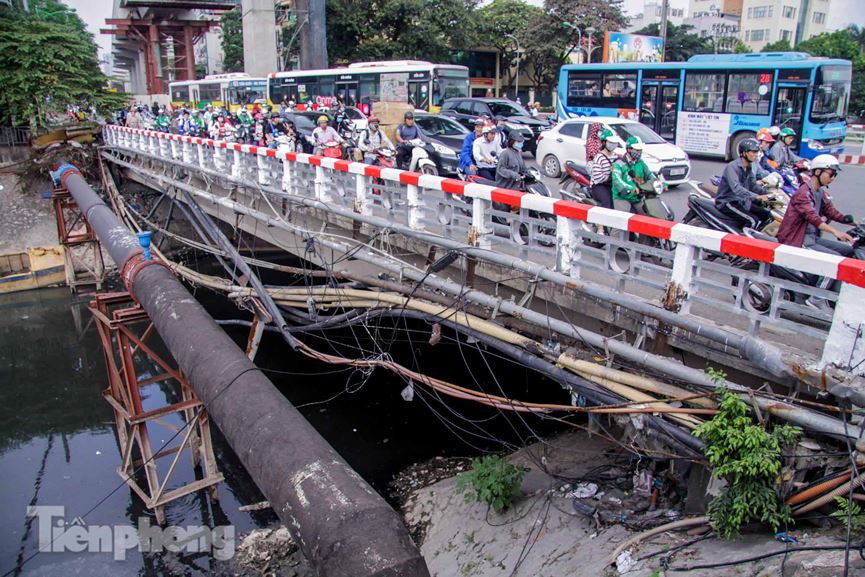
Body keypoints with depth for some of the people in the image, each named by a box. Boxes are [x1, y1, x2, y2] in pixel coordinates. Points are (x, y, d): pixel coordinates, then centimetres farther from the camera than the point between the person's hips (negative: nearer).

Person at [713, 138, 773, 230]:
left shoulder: (748, 168, 10)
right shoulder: (732, 167, -20)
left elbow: (753, 185, 16)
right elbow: (737, 189, -33)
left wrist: (766, 193, -1)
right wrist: (757, 197, -42)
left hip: (741, 201, 9)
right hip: (727, 202, -9)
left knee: (767, 215, 2)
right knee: (754, 221, -24)